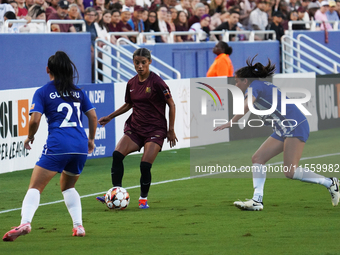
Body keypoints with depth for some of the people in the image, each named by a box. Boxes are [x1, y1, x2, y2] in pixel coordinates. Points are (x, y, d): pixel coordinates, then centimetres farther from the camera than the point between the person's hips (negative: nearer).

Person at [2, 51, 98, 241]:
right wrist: (91, 139, 28)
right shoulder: (78, 91, 17)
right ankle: (78, 226, 12)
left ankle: (25, 222, -28)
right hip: (81, 145, 5)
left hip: (57, 145, -5)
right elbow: (93, 116, 15)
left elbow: (35, 120, -7)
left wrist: (30, 137, 11)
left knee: (35, 187, -5)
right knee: (68, 186, 25)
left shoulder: (43, 93, 4)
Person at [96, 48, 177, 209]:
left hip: (155, 129, -5)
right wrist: (110, 117, 18)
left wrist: (171, 130, -5)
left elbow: (171, 105, -4)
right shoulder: (131, 84, 7)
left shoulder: (156, 82, -11)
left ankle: (143, 198, 6)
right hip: (134, 128, 5)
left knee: (145, 166, -17)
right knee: (117, 155, -18)